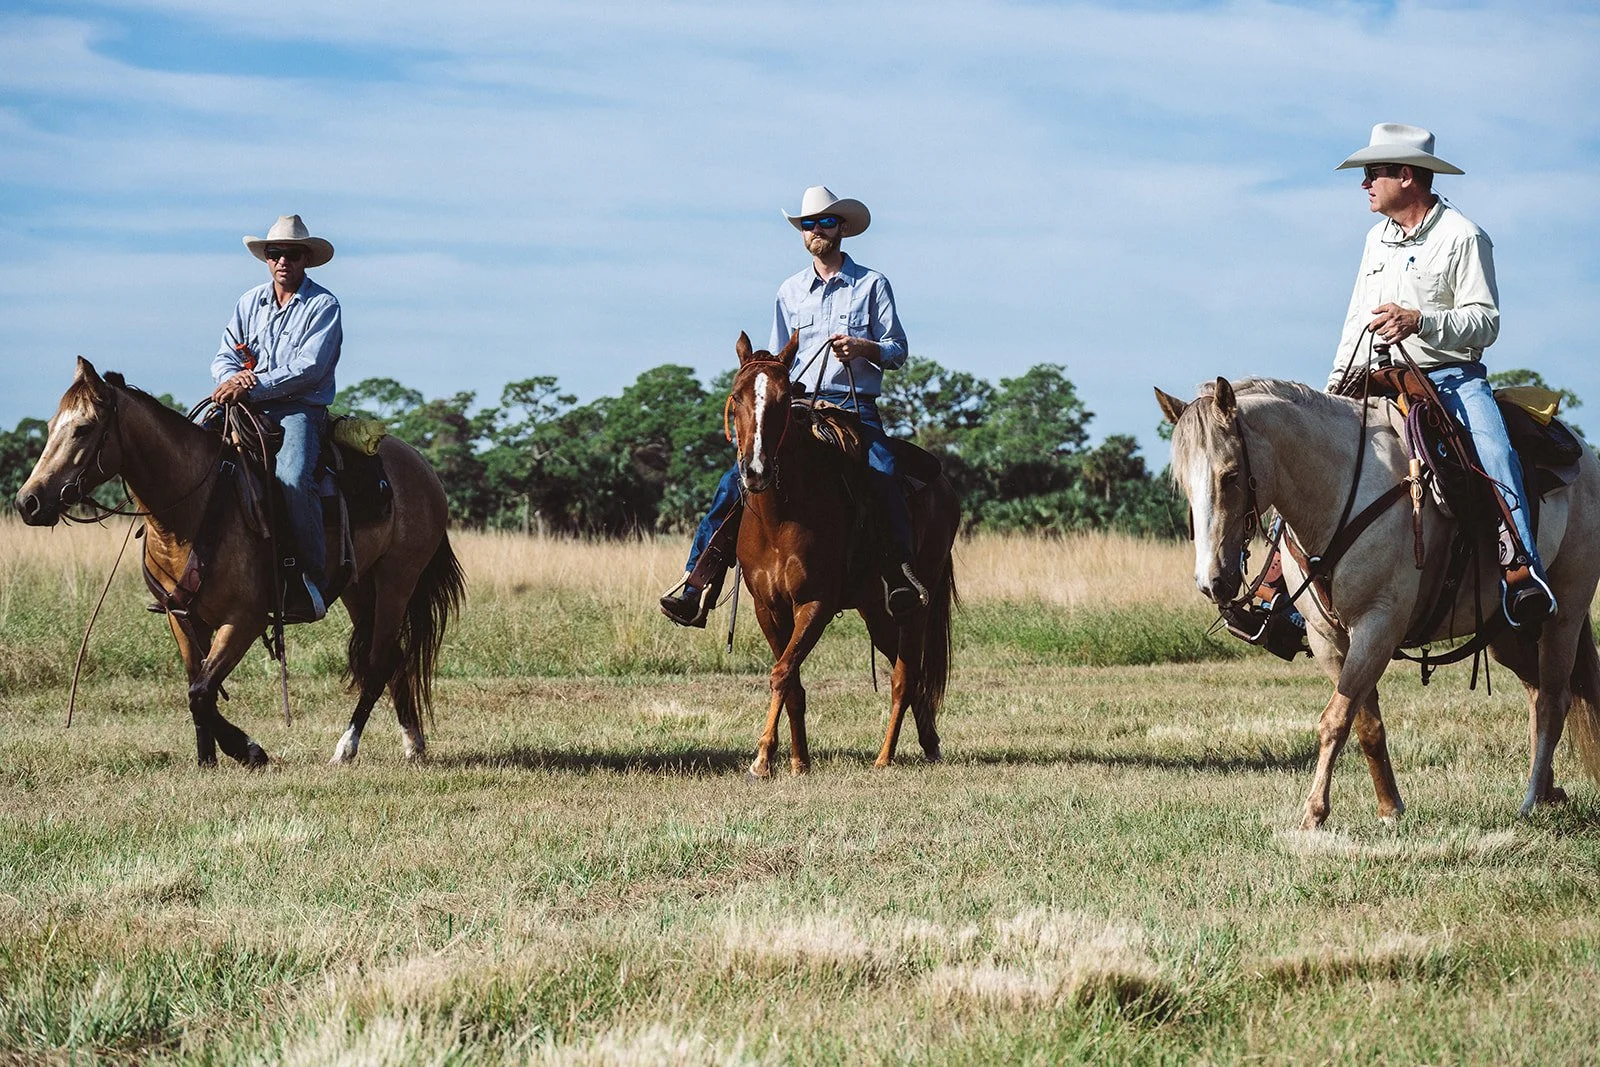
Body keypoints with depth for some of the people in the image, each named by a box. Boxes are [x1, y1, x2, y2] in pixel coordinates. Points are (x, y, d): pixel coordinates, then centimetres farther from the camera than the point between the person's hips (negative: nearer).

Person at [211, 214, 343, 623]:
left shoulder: (323, 306, -1)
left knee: (292, 477, -34)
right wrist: (232, 378, -12)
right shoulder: (249, 303, 16)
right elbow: (224, 356, 13)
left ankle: (312, 579, -26)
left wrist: (253, 387, -21)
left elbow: (309, 368, -13)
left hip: (300, 409, -5)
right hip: (247, 406, 6)